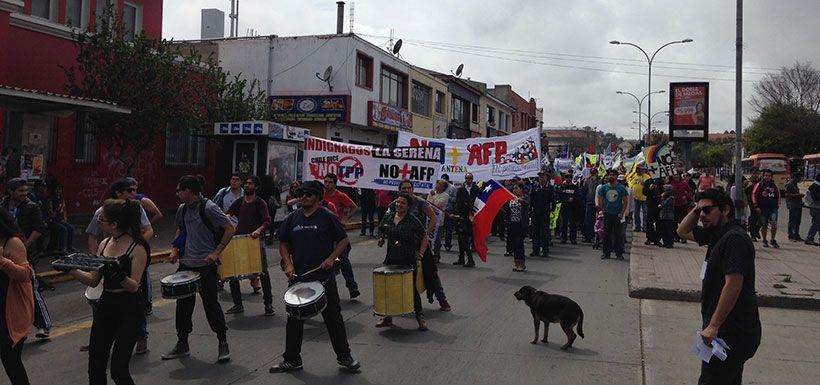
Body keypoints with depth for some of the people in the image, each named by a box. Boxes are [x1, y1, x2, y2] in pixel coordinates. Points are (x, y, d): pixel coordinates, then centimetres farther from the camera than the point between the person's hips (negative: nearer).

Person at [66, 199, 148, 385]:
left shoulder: (137, 248, -14)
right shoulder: (105, 244, 7)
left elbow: (134, 286, -17)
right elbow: (93, 280, 10)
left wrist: (120, 276, -34)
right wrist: (70, 268, -2)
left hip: (129, 310, -7)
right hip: (105, 306, 7)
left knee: (118, 369, -6)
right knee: (95, 368, 9)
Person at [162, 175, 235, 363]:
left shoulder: (208, 208, -13)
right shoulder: (183, 209, 9)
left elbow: (230, 229, -14)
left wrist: (216, 252, -19)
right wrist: (175, 250, 10)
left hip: (206, 265, -7)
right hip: (186, 264, 7)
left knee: (210, 303, -2)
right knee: (183, 304, 11)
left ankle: (223, 343, 11)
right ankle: (182, 345, 23)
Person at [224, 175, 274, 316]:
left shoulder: (260, 203, -2)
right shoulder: (239, 202, 11)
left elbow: (267, 221, -13)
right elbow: (227, 213, 14)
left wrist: (258, 230, -31)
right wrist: (227, 216, -10)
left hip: (256, 240, -4)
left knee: (263, 273, -2)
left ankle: (268, 304, 8)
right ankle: (238, 304, 16)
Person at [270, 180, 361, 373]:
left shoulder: (328, 217, -4)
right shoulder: (292, 218, 6)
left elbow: (343, 240, -1)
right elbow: (284, 243, 12)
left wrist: (331, 258, -15)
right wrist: (288, 264, -3)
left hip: (324, 278, -3)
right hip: (297, 277, 4)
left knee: (333, 318, 5)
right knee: (294, 320, 11)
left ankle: (344, 356, 19)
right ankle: (291, 359, 23)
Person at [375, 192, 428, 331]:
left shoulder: (413, 221, -11)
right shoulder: (388, 217, 3)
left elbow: (423, 237, -3)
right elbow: (383, 231, 21)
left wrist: (419, 251, -5)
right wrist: (382, 239, 5)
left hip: (408, 261, -5)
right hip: (391, 259, 5)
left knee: (411, 289, 4)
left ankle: (420, 317, 20)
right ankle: (388, 317, 25)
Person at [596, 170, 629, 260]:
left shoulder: (622, 188, 1)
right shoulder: (603, 187, 6)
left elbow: (626, 201, 1)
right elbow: (600, 200, 10)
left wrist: (622, 213, -7)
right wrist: (603, 211, 1)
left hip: (617, 215, -2)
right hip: (607, 215, 2)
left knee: (618, 235, 0)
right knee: (606, 234, 5)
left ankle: (619, 253, 7)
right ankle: (606, 253, 12)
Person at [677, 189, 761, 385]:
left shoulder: (735, 238, -19)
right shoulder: (717, 234, 11)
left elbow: (733, 285, -26)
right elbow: (683, 231, 25)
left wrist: (713, 326, -26)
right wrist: (697, 209, 9)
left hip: (732, 333, -10)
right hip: (726, 330, 10)